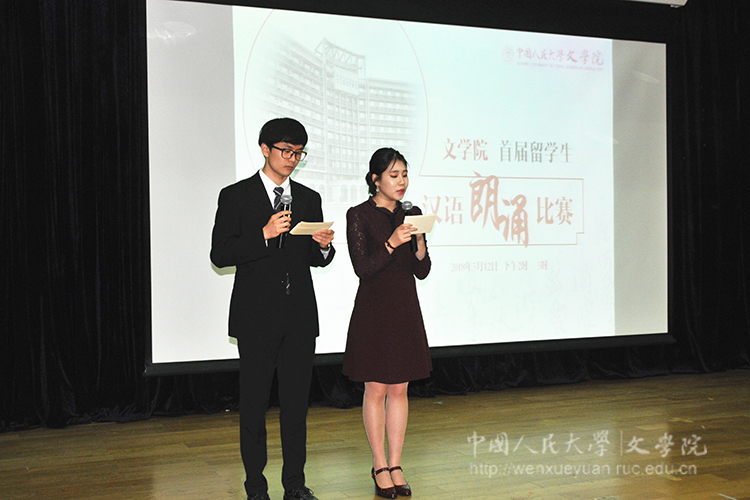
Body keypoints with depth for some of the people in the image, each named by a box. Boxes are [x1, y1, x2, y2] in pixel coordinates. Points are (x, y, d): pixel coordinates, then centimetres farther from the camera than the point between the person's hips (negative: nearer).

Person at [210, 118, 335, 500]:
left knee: (297, 401, 8)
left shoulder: (309, 198, 12)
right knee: (254, 402, 3)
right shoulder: (235, 196, 0)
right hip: (257, 317, -3)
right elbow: (220, 255, -8)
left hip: (300, 317, 4)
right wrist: (264, 235, -19)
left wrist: (323, 246, -7)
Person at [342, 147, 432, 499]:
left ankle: (395, 466, 17)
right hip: (374, 310, -5)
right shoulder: (359, 216, -6)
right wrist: (392, 243, -24)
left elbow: (422, 271, 7)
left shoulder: (411, 215, 8)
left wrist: (420, 243, -12)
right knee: (376, 390, 2)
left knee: (399, 389, 8)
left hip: (405, 310, 5)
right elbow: (362, 268, -12)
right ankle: (379, 467, 15)